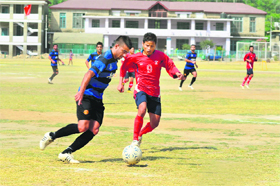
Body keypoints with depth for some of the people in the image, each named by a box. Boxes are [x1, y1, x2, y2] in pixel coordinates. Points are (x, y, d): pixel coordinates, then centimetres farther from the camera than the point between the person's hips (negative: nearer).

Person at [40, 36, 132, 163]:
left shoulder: (114, 59, 12)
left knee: (94, 129, -8)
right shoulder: (105, 58, -17)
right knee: (83, 127, -19)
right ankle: (52, 136, 0)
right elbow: (90, 73, -29)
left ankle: (66, 153, -7)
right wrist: (81, 92, -39)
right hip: (86, 96, -9)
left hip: (97, 99, 9)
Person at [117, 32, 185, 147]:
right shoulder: (135, 58, -2)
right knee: (142, 109, -33)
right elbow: (124, 68, 13)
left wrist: (177, 74, -14)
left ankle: (140, 134, 33)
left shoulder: (160, 56, 0)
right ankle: (135, 140, -22)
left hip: (155, 92, 3)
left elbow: (171, 66, 6)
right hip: (141, 89, -3)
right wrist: (121, 83, 9)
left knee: (154, 123, 0)